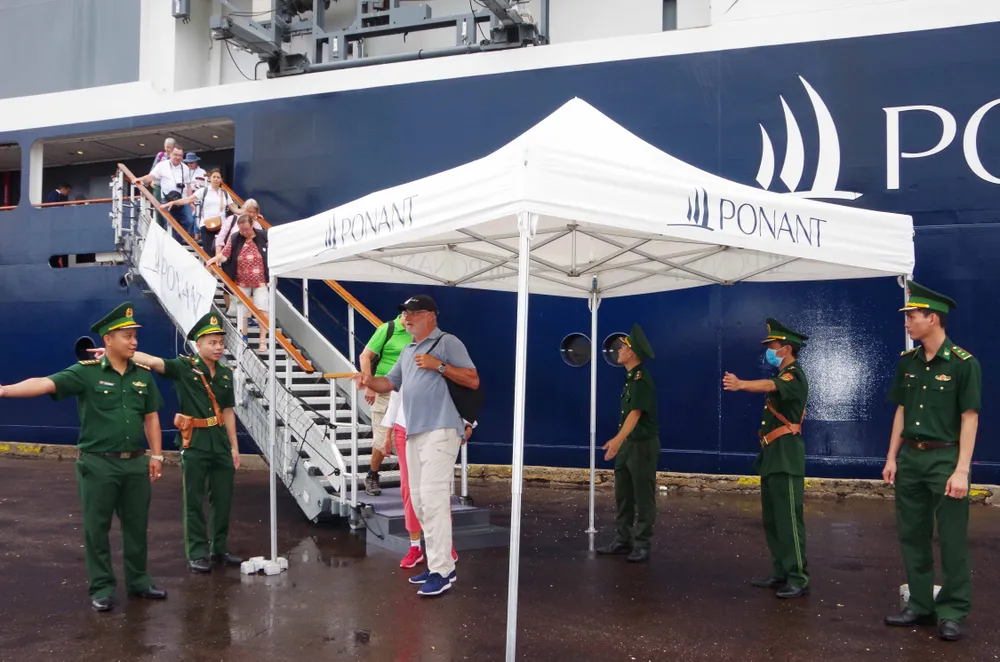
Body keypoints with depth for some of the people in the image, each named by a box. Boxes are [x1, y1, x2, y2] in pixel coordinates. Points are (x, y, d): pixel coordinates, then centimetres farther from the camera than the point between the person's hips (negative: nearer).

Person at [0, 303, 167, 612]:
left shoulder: (143, 374, 6)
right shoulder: (86, 372, -8)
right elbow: (46, 383, -22)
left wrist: (157, 454, 9)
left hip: (136, 462, 4)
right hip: (98, 463, -4)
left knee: (136, 525, 13)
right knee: (97, 528, 5)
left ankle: (138, 581, 27)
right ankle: (102, 588, 17)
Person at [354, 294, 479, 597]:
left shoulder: (447, 342, -1)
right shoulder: (407, 352, 24)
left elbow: (473, 381, -7)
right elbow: (390, 382, 22)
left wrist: (439, 365, -15)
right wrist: (370, 381, 1)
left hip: (439, 431, -9)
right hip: (414, 433, 9)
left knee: (433, 498, -15)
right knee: (419, 501, 10)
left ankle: (441, 572, -13)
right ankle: (440, 563, 20)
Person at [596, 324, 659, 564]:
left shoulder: (642, 378, -18)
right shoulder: (630, 377, 10)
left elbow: (635, 413, -25)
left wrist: (618, 439, -34)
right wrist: (620, 441, 19)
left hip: (643, 444, -9)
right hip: (627, 444, 9)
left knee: (643, 497, -1)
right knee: (623, 495, 13)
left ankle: (642, 545, 5)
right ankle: (623, 540, 21)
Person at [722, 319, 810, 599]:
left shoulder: (794, 376, -13)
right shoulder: (781, 376, 18)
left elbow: (769, 386, -34)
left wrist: (741, 384, -52)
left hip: (786, 458, -10)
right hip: (772, 456, 10)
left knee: (788, 519, -9)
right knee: (772, 519, 12)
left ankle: (798, 579, -6)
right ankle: (780, 573, 20)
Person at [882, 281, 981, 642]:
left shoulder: (963, 363, -10)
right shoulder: (907, 362, 7)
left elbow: (969, 418, -11)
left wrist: (962, 470, -16)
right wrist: (892, 458, 9)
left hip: (945, 458, -6)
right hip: (910, 457, 6)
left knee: (952, 541, 2)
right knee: (912, 535, 11)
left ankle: (952, 612, 13)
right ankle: (920, 605, 23)